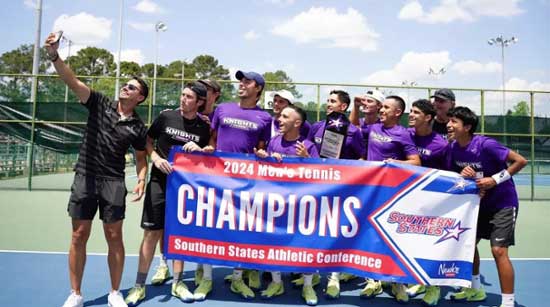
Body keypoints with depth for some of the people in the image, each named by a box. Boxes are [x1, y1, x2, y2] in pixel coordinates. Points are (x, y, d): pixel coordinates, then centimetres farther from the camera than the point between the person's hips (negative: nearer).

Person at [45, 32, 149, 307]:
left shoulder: (138, 127, 4)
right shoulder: (100, 103, 2)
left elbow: (141, 158, 12)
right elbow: (73, 82, -11)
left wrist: (141, 180, -6)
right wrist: (54, 56, -26)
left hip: (113, 182, 0)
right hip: (85, 178, 0)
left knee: (114, 237, 3)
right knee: (79, 236, 5)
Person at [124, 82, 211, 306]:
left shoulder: (204, 128, 1)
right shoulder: (166, 117, -1)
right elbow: (147, 140, 9)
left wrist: (200, 150, -10)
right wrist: (156, 158, -8)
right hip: (160, 182, -1)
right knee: (152, 232, 0)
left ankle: (177, 283, 23)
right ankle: (139, 286, 12)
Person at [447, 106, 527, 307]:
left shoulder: (485, 145, -25)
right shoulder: (454, 148, -5)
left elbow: (521, 161, -22)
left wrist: (495, 180, -26)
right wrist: (462, 174, -17)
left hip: (503, 202, -7)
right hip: (480, 202, 7)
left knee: (498, 250, -12)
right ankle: (475, 290, 31)